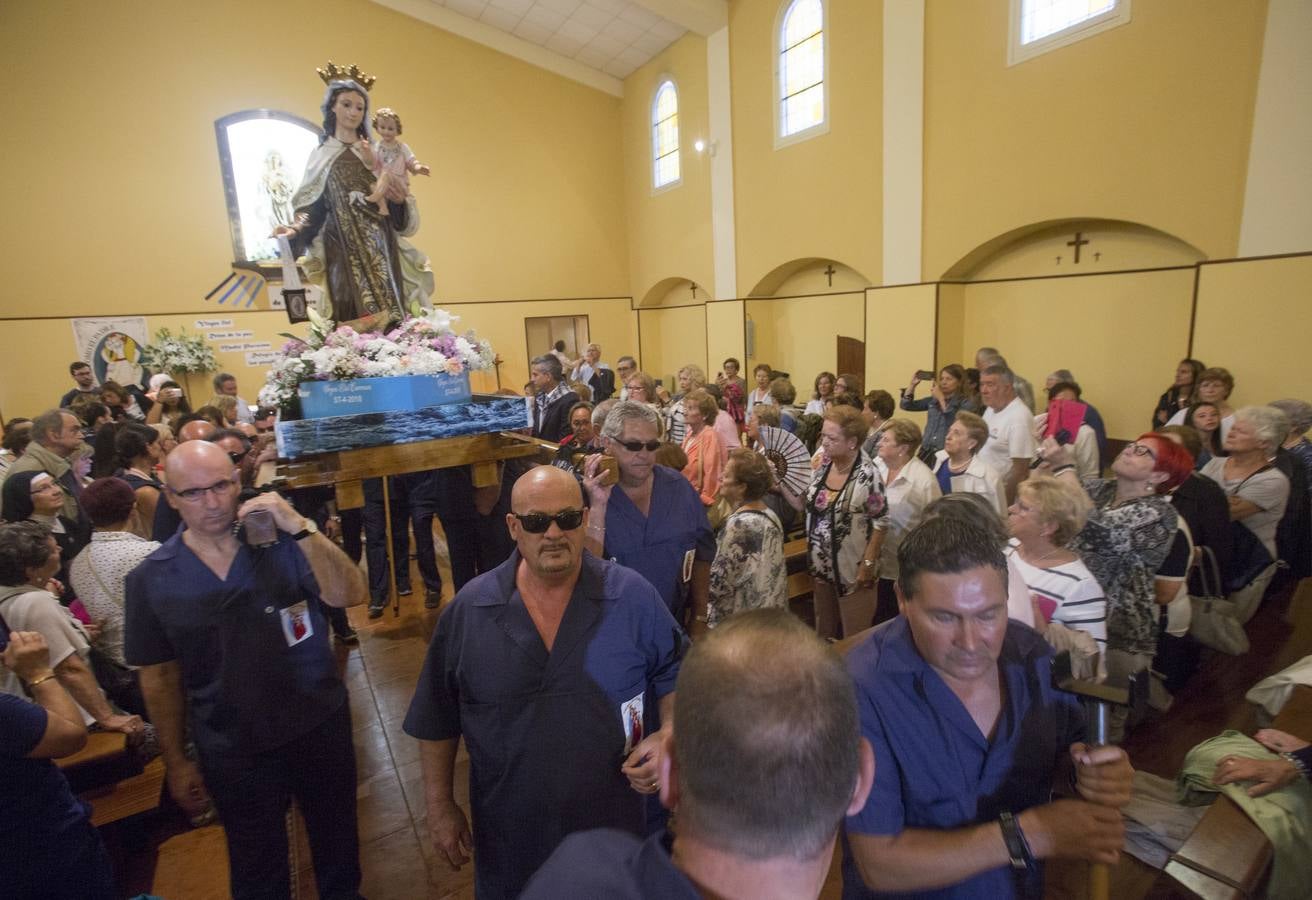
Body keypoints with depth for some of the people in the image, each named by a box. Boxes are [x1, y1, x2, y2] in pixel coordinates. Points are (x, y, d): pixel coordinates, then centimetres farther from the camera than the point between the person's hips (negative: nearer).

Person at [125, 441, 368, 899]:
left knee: (338, 844, 23)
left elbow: (349, 596, -24)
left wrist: (302, 529, -35)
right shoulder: (150, 580, -7)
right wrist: (176, 761, 5)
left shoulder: (282, 541, -13)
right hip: (233, 752, 1)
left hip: (321, 727, 0)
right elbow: (160, 677, 1)